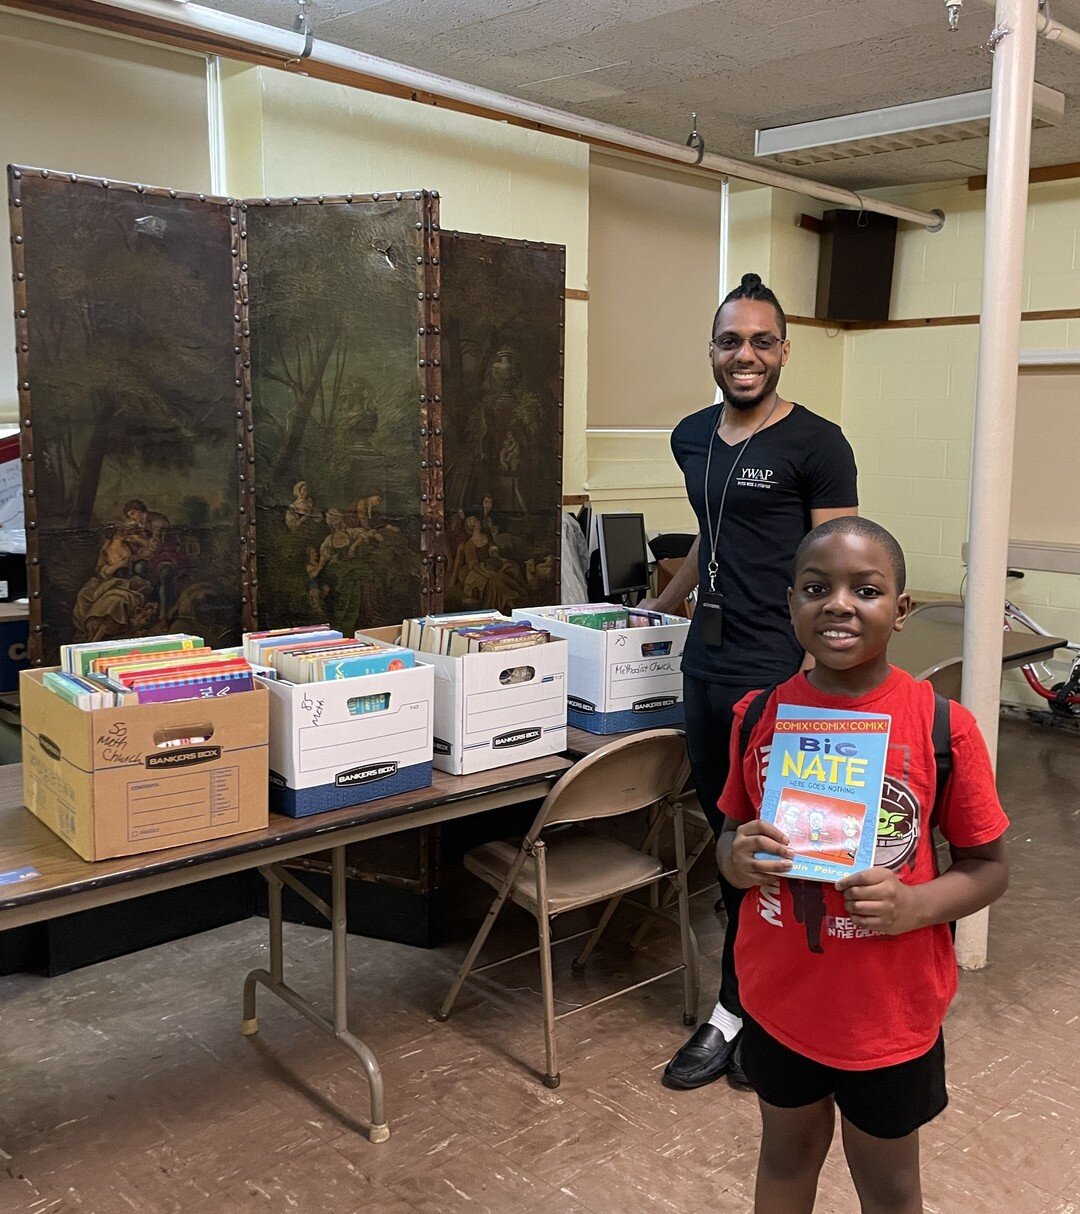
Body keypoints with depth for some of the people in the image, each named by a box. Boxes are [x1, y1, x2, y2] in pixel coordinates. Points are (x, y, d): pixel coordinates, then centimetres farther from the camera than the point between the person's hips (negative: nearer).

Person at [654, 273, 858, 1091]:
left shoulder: (816, 444, -7)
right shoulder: (692, 437, 12)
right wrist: (662, 606, 31)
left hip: (777, 678, -7)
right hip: (707, 667, 7)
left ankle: (737, 1014, 16)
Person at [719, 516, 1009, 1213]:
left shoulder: (942, 726, -17)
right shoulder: (759, 716, -9)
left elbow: (989, 866, -6)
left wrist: (915, 905, -24)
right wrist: (738, 859, -17)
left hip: (890, 1010, -2)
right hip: (779, 997, 2)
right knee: (786, 1155, 26)